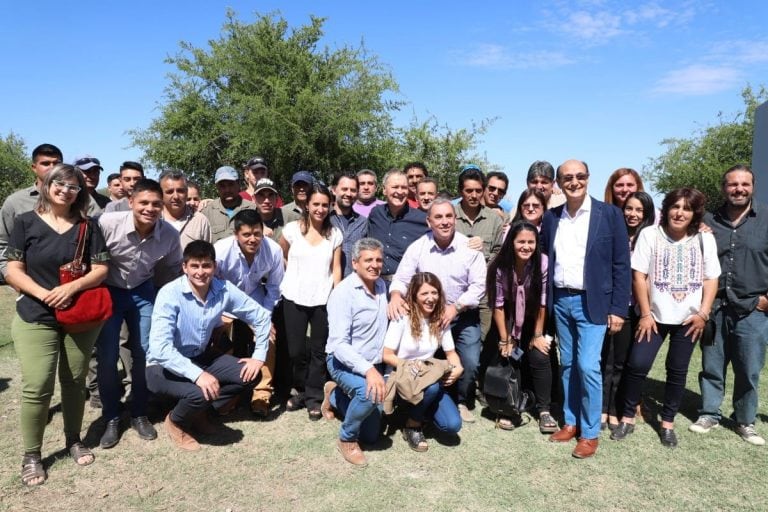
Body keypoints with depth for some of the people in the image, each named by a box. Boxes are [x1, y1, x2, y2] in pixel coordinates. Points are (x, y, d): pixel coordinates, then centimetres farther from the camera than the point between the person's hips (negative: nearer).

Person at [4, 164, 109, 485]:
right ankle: (31, 454, 12)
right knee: (37, 386, -6)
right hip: (35, 319, -2)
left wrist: (72, 287, -17)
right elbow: (13, 270, -3)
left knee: (75, 381, 11)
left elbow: (101, 269, -1)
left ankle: (74, 439, 30)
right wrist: (43, 294, -18)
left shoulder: (88, 226, 3)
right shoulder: (26, 222, -1)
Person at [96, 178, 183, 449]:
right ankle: (111, 418, 18)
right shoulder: (107, 222, -26)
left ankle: (139, 414, 22)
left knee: (144, 354, 3)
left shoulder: (170, 235, -16)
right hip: (108, 291, -2)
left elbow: (173, 269, 2)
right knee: (107, 357, -1)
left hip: (143, 292, 2)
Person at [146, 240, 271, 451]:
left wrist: (259, 356, -7)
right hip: (164, 366, -5)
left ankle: (199, 410, 10)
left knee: (249, 374, -10)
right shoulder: (170, 294, -26)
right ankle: (175, 422, 4)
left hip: (201, 357, 6)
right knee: (200, 393, -32)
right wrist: (197, 374, -40)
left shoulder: (224, 290, -13)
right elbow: (159, 347, -34)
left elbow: (261, 316, -1)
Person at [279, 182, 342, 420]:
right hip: (294, 299, 0)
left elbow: (336, 268, 2)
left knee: (319, 350, 7)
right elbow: (280, 257, 12)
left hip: (323, 300, 1)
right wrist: (293, 276, 9)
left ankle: (314, 397, 21)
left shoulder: (334, 234, 1)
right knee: (296, 350, 5)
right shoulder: (292, 229, -2)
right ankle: (301, 390, 27)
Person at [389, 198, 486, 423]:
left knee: (470, 363, -6)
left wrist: (455, 307, -25)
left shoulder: (469, 247, -11)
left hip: (463, 316, 0)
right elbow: (401, 279, -8)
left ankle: (462, 402, 22)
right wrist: (396, 295, -31)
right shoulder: (417, 247, -9)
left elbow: (478, 285, -12)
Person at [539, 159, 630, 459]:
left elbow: (621, 265, -6)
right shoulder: (551, 217, 6)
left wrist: (618, 309, -9)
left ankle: (590, 433, 9)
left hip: (592, 302, -4)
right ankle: (571, 422, 26)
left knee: (588, 366, -7)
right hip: (561, 301, 4)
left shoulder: (609, 214, -5)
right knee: (568, 364, 12)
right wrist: (547, 300, 4)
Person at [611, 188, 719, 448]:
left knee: (677, 370, 8)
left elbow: (711, 279, 4)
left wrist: (703, 313, -6)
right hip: (655, 316, -2)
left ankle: (667, 423, 22)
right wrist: (645, 313, -8)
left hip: (688, 318, 2)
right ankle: (628, 417, 9)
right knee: (637, 364, -8)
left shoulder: (705, 239, 2)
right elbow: (639, 276, -6)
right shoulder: (649, 234, -4)